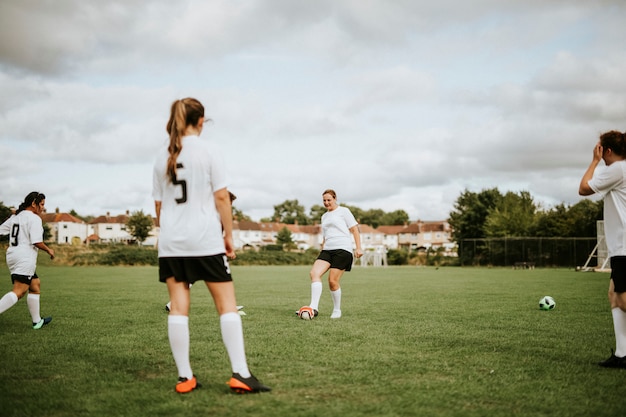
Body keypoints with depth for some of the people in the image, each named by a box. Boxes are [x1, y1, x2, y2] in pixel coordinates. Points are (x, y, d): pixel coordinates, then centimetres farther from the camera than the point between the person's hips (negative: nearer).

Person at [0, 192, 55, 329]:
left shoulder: (15, 217, 16)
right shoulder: (34, 218, -9)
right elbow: (37, 241, -17)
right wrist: (49, 250, -2)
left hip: (12, 255, 10)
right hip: (25, 257, -10)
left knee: (36, 284, 18)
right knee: (18, 291, -14)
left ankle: (37, 321, 23)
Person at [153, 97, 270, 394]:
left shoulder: (163, 158, 10)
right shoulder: (208, 151, -3)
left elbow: (159, 206, 12)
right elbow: (221, 198, -7)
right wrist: (229, 235, 0)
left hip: (171, 243, 4)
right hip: (205, 240, -4)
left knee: (178, 307, 4)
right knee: (227, 304, 0)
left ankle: (185, 377, 6)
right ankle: (240, 373, -4)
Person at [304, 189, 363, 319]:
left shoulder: (343, 211, 5)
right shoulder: (324, 216, 24)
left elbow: (355, 229, 1)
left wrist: (358, 248, -7)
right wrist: (322, 251, 26)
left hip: (342, 249, -6)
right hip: (327, 250, 6)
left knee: (332, 281, -10)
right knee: (314, 273, -18)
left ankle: (337, 311, 10)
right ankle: (314, 308, -23)